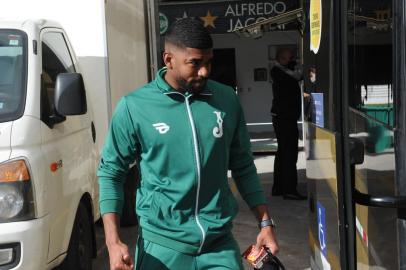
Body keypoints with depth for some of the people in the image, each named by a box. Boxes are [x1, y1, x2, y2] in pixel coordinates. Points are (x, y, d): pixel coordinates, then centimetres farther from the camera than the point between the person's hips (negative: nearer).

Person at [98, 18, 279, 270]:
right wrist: (113, 242, -10)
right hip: (162, 244, -2)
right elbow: (111, 172, -2)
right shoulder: (135, 106, -7)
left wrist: (265, 223, 5)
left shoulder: (227, 100, 1)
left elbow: (243, 166, 10)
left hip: (220, 242, 2)